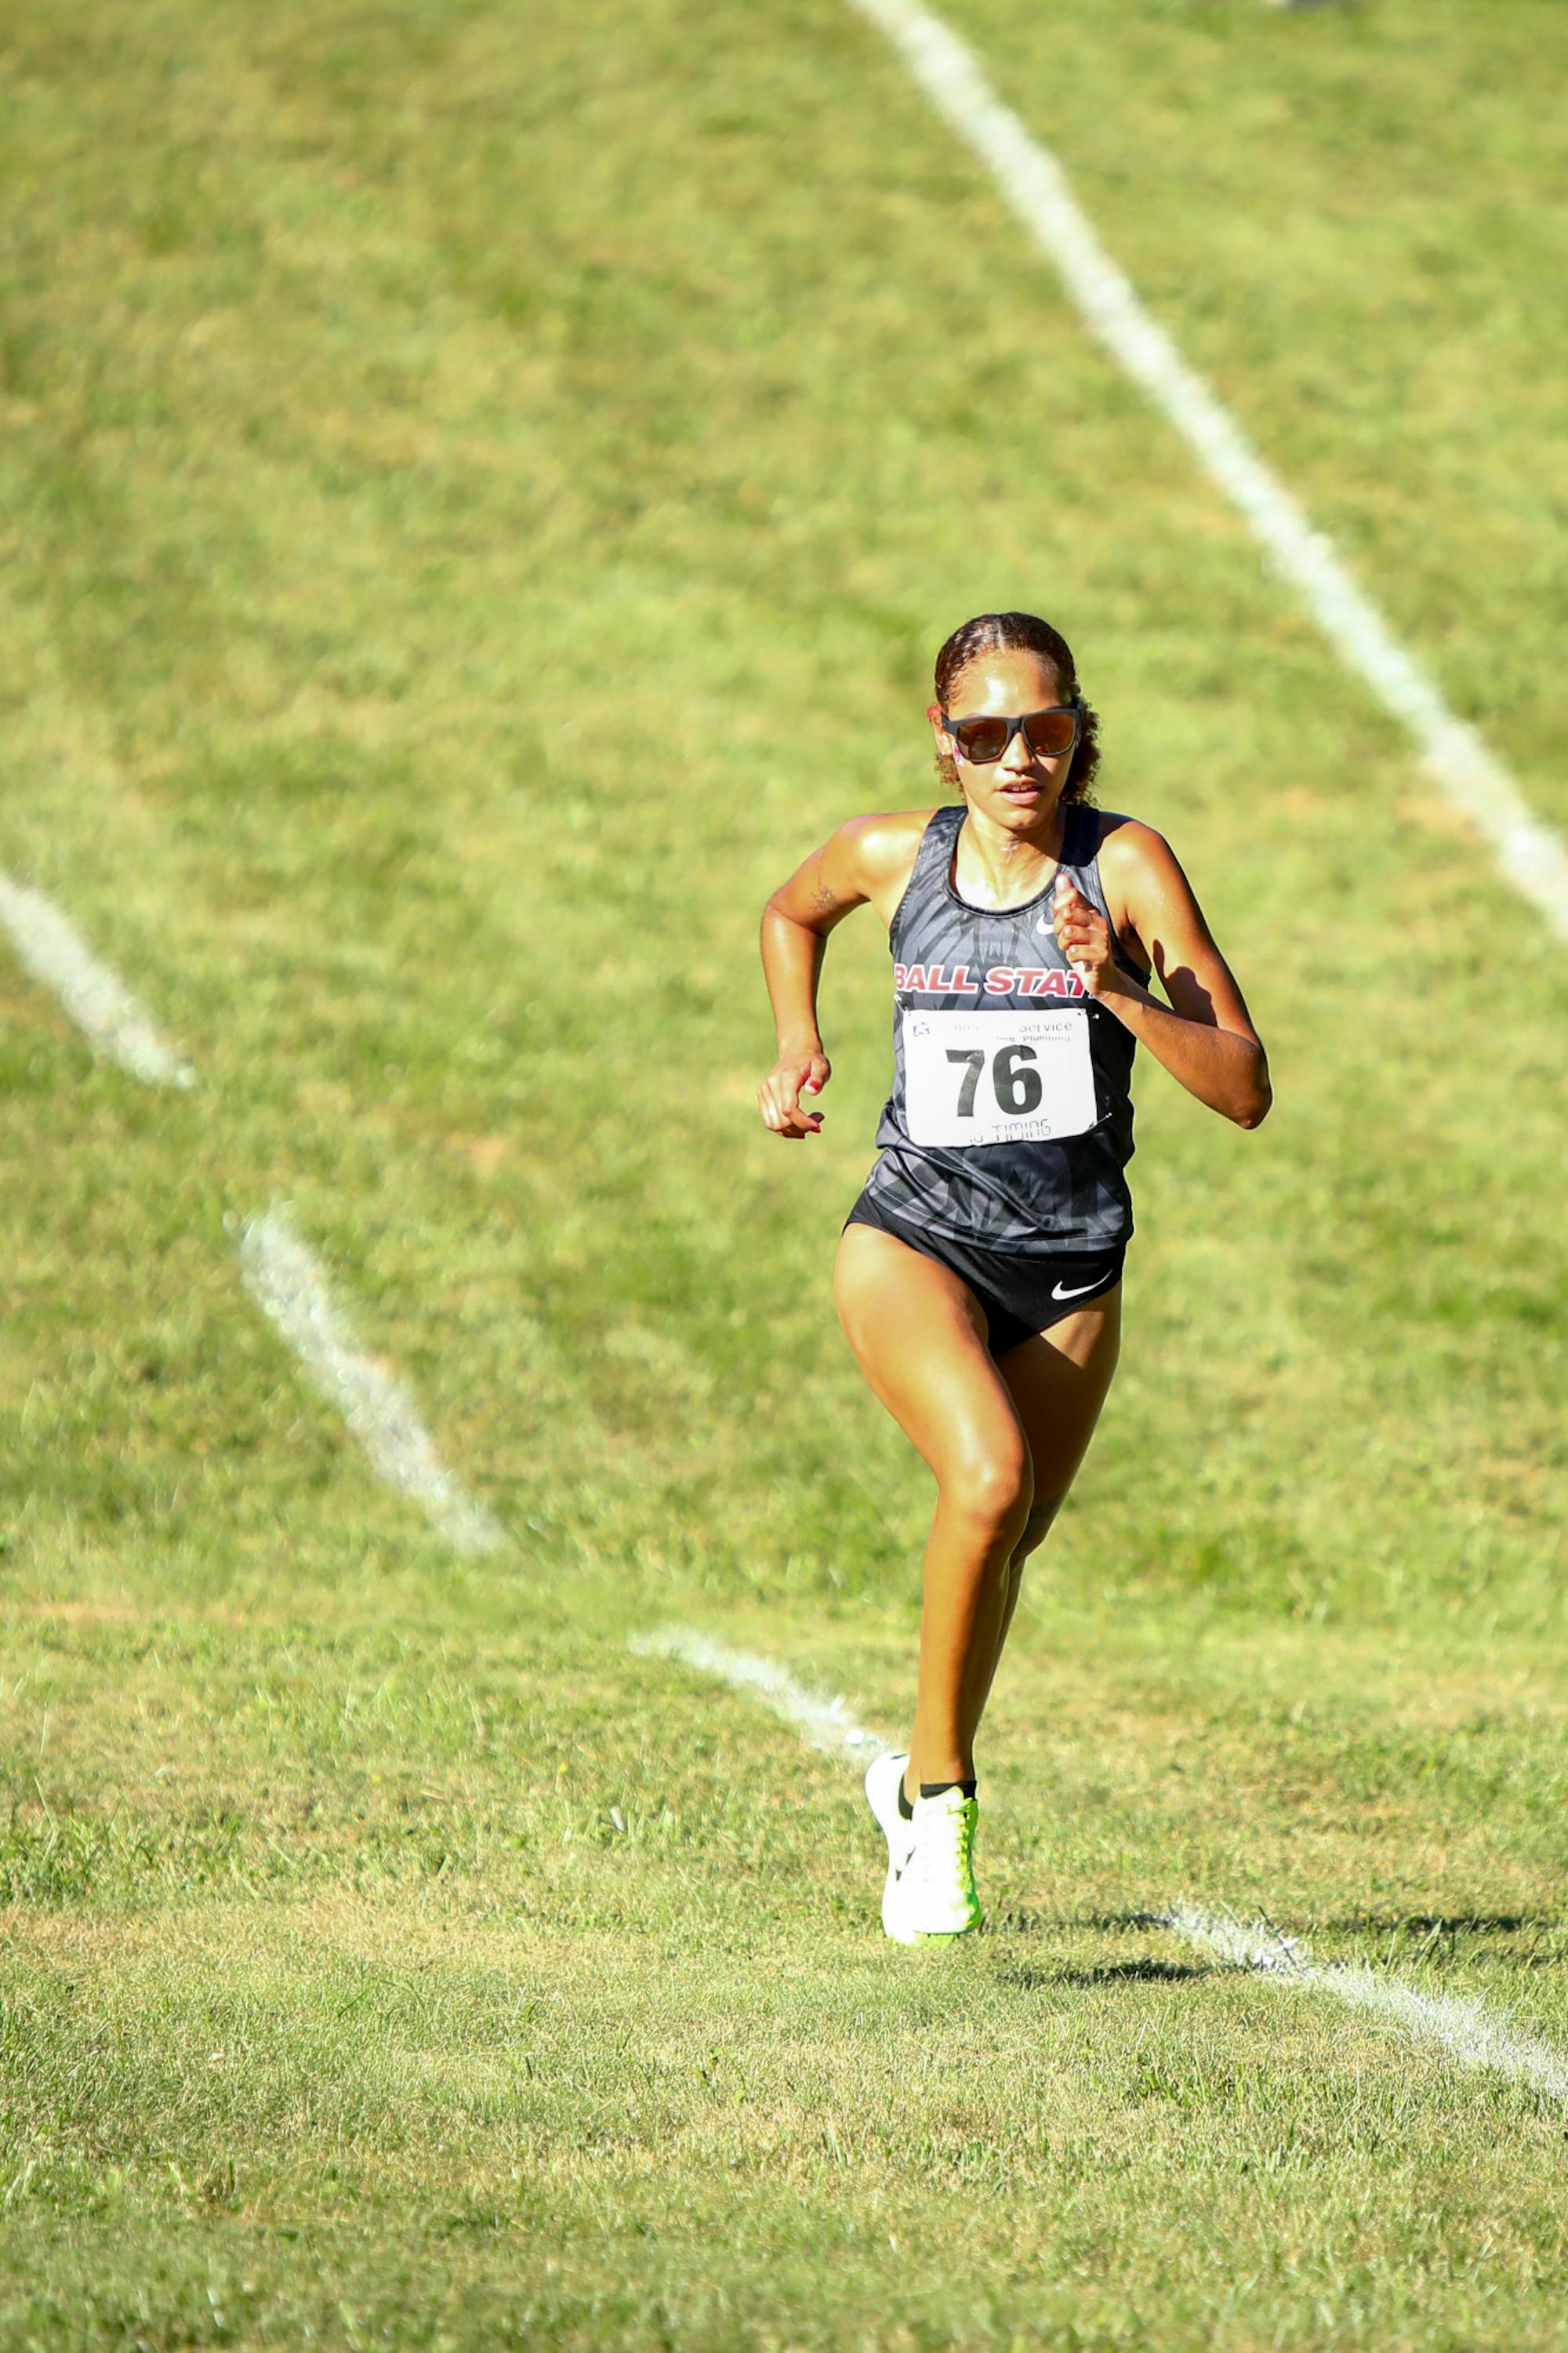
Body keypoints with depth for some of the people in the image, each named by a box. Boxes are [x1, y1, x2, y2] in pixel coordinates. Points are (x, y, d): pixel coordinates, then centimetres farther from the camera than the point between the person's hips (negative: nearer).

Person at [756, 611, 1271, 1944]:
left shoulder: (1125, 866, -8)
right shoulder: (892, 856, -2)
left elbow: (1245, 1092, -12)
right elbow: (791, 915, 24)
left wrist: (1120, 987, -25)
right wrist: (799, 1046, 8)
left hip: (1070, 1265, 1)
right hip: (914, 1234, -1)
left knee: (1004, 1543, 14)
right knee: (990, 1481, -28)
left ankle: (924, 1783, 44)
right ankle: (939, 1796, -11)